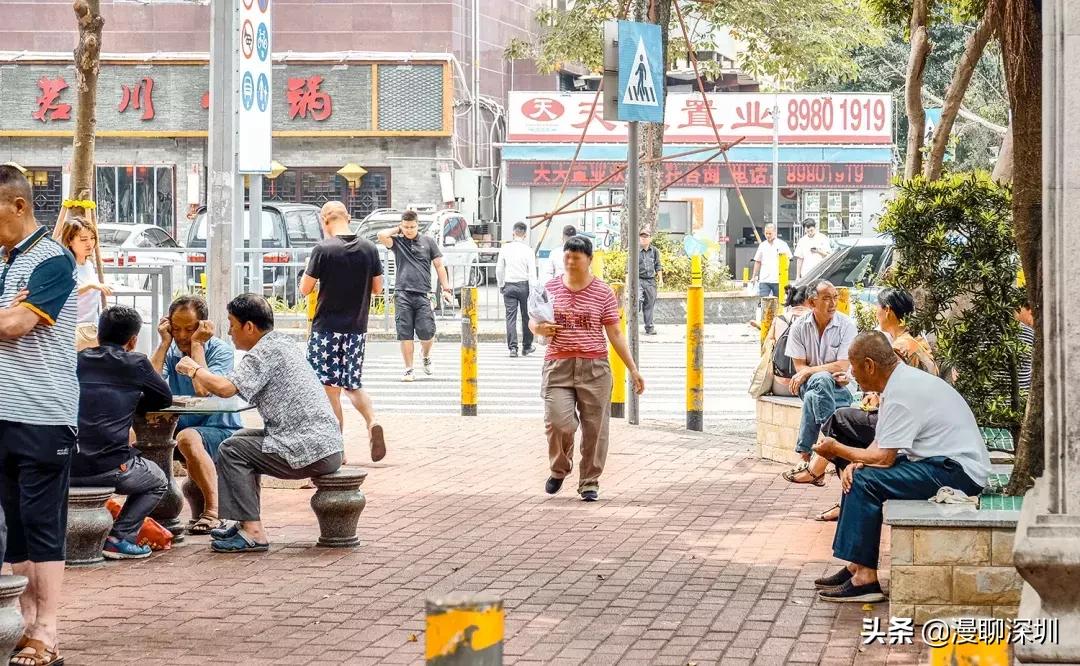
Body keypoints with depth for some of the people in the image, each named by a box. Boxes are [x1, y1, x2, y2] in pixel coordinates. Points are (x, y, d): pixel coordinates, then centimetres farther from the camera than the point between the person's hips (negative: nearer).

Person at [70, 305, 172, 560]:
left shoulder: (77, 360, 12)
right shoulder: (135, 363, -1)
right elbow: (165, 398, 12)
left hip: (65, 470, 5)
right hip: (108, 468, -5)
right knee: (158, 482, 24)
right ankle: (121, 537, 6)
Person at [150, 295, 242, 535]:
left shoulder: (220, 350, -9)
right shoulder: (170, 351, 4)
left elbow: (203, 390, -26)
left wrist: (196, 344, -17)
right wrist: (165, 342, -10)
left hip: (222, 430, -5)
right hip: (181, 427, 5)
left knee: (188, 438, -36)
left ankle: (213, 512, -25)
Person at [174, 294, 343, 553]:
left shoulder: (267, 351, -13)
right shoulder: (285, 343, 17)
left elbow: (225, 388, -23)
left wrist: (195, 370, -5)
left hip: (311, 452, -10)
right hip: (330, 445, 10)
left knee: (231, 450, -5)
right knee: (243, 439, 21)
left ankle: (252, 532, -9)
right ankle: (247, 523, 21)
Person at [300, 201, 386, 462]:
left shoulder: (323, 249, -12)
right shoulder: (369, 249, 0)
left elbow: (305, 288, -7)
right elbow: (377, 287, 8)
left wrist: (309, 267, 10)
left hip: (327, 326, -4)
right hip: (357, 328, 4)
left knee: (330, 388, 3)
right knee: (353, 384, 17)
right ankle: (372, 421, -9)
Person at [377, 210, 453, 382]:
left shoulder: (428, 242, 11)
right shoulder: (397, 242, 9)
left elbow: (439, 266, 12)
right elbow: (382, 235, -11)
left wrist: (446, 288, 5)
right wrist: (398, 230, 5)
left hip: (422, 294, 0)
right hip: (402, 294, 0)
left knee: (427, 333, -5)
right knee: (405, 334, -1)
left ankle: (426, 356, 26)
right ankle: (408, 370, 6)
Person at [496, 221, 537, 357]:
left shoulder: (505, 248, 0)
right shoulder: (528, 250, -8)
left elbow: (499, 269, 7)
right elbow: (532, 272, -9)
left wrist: (501, 285, 21)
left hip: (509, 286, 1)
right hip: (524, 285, -1)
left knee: (511, 316, 0)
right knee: (526, 316, 12)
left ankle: (513, 347, -9)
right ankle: (526, 347, 22)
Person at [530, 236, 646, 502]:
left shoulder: (603, 292, 2)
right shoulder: (551, 288, 7)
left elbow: (615, 333, 5)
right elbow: (533, 322, 17)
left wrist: (633, 369, 1)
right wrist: (540, 328, -8)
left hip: (594, 367, 0)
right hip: (558, 365, 1)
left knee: (594, 427, 0)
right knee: (558, 421, -13)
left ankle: (590, 482, 16)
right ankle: (559, 469, 15)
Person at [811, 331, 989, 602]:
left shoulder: (902, 393, -20)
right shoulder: (902, 380, 13)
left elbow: (883, 457, -21)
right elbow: (881, 443, 14)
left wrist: (838, 450, -6)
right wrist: (853, 462, -6)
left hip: (958, 473, -11)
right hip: (948, 463, 11)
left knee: (866, 481, -21)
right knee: (856, 474, 11)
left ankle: (865, 579, -19)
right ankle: (856, 566, 9)